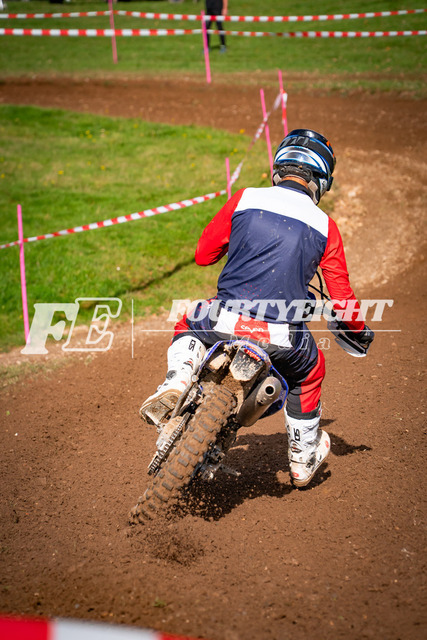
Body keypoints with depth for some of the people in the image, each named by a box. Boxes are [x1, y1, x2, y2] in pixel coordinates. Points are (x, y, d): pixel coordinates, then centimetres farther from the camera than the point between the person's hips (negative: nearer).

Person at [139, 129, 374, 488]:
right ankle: (304, 457, 45)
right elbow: (342, 299, 7)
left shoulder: (245, 200, 4)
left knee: (188, 327, 34)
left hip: (226, 322, 0)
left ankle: (177, 381, 6)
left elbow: (203, 254, 13)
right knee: (309, 373, 33)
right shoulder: (324, 227, 4)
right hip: (283, 337, 0)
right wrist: (360, 330, 27)